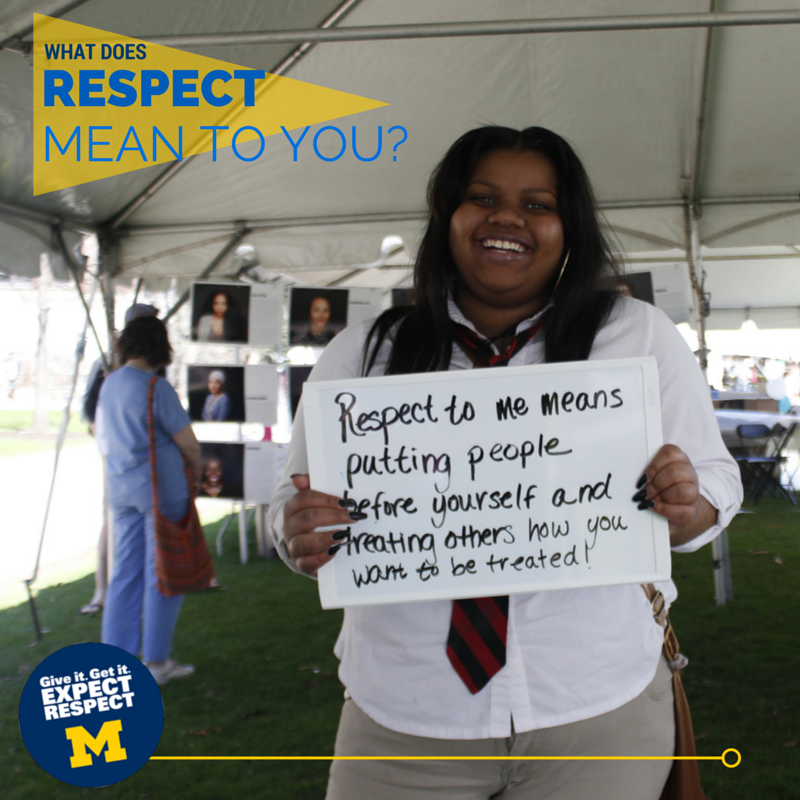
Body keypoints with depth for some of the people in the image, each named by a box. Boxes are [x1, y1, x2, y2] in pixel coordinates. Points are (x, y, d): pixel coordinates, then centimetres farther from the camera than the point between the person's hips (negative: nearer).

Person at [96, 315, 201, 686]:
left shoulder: (109, 384, 7)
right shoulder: (156, 388, -15)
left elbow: (102, 437, 18)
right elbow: (188, 443, -13)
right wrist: (195, 469, 5)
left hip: (121, 488, 7)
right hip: (160, 488, -7)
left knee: (126, 572, 12)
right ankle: (156, 661, 9)